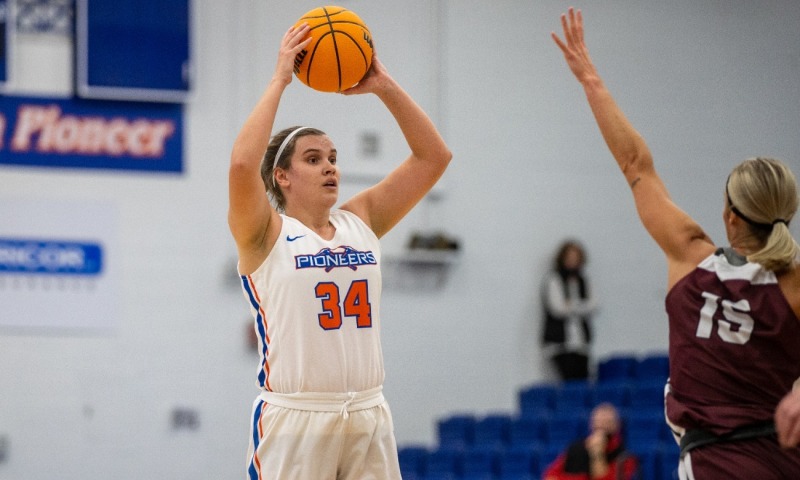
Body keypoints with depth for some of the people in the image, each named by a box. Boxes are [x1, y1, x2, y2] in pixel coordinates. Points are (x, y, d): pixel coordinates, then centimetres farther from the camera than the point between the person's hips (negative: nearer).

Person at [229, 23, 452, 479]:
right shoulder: (266, 235, -2)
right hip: (294, 419, -5)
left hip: (369, 417, 5)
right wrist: (279, 80, -14)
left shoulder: (361, 221, 12)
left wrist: (383, 85, 2)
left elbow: (434, 156, 10)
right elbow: (243, 163, -21)